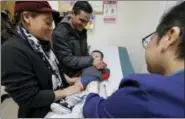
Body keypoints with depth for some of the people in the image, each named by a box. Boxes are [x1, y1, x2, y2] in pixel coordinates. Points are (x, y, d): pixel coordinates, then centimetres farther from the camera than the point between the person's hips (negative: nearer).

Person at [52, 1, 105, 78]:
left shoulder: (82, 31, 5)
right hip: (68, 77, -6)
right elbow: (67, 59, -23)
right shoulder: (59, 33, -19)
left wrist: (94, 64, -4)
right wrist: (91, 61, -25)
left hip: (81, 74, 7)